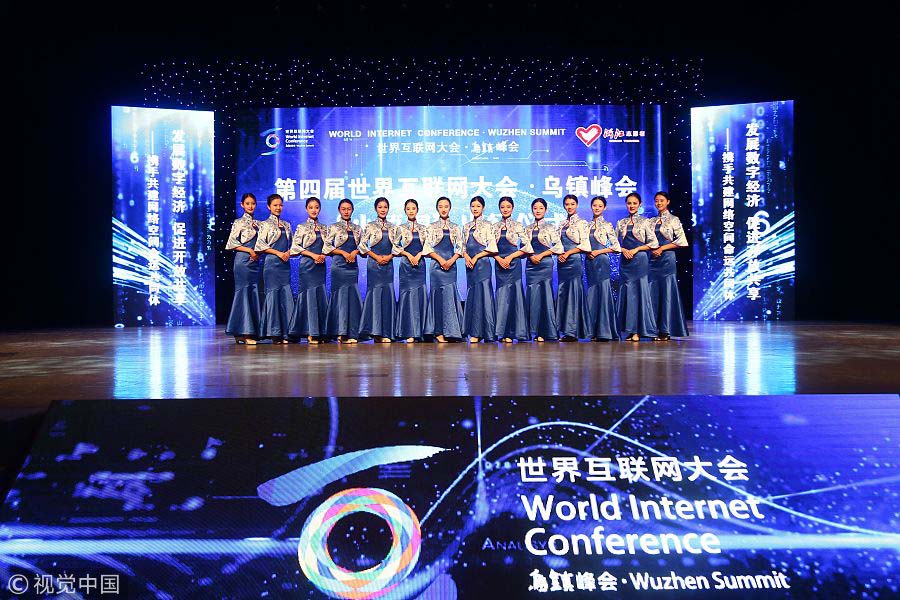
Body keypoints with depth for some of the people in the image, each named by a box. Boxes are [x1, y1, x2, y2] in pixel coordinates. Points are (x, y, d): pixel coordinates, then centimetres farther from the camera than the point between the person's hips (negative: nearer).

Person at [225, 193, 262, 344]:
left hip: (255, 262, 6)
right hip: (243, 261, -6)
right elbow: (232, 243, -7)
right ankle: (244, 332, -6)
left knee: (254, 294, 3)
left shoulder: (258, 223, 17)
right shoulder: (239, 222, 0)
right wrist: (250, 250, -12)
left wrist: (258, 252, 2)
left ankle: (249, 331, 8)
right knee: (243, 292, -7)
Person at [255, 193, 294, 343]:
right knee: (273, 294, -5)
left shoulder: (286, 225, 17)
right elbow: (260, 244, -6)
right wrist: (278, 253, -11)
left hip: (285, 263, 5)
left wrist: (288, 253, 0)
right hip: (272, 263, -5)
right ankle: (274, 333, 0)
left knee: (286, 296, 0)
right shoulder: (266, 224, 2)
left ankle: (284, 333, 3)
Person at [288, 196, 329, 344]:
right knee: (309, 295, -6)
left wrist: (323, 255, -4)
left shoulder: (324, 228, 14)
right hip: (307, 265, -4)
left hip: (320, 266, 4)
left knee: (321, 296, 2)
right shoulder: (302, 227, 1)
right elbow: (295, 246, -5)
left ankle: (319, 332, 7)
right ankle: (310, 333, -2)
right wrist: (313, 255, -12)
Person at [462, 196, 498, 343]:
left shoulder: (487, 226, -1)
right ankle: (474, 332, 11)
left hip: (482, 264, -5)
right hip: (470, 264, 6)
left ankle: (478, 332, -4)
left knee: (482, 295, -7)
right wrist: (466, 256, -5)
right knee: (472, 296, 6)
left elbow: (492, 248, -7)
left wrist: (476, 257, -12)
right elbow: (464, 246, 15)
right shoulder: (467, 227, 15)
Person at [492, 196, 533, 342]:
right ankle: (503, 332, 7)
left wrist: (510, 257, -10)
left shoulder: (518, 226, 3)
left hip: (514, 263, -3)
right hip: (499, 263, 3)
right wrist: (499, 259, -9)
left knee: (513, 294, -5)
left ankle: (510, 333, 0)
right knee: (502, 295, 2)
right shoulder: (495, 227, 11)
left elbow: (527, 246, -3)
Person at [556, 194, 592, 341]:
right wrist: (559, 254, -2)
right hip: (562, 262, 7)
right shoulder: (562, 224, 17)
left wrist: (568, 253, -12)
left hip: (574, 261, -6)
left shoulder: (581, 223, -2)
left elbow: (585, 245, -9)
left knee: (573, 293, -6)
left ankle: (572, 331, -3)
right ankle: (565, 329, 10)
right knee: (562, 293, 5)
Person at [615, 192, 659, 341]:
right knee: (626, 293, 2)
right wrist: (623, 250, -7)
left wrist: (636, 249, -10)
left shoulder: (644, 222, 4)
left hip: (640, 260, -3)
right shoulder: (620, 223, 12)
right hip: (625, 261, 3)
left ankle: (638, 330, 0)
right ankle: (630, 329, 8)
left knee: (640, 292, -4)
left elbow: (653, 243, -1)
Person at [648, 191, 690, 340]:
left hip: (667, 259, -4)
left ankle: (666, 330, -1)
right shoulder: (651, 221, 15)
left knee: (667, 293, -4)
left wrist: (662, 248, -11)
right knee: (652, 293, 1)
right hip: (652, 259, 5)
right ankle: (654, 328, 6)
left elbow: (681, 241, -6)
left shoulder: (674, 220, 2)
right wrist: (652, 249, -3)